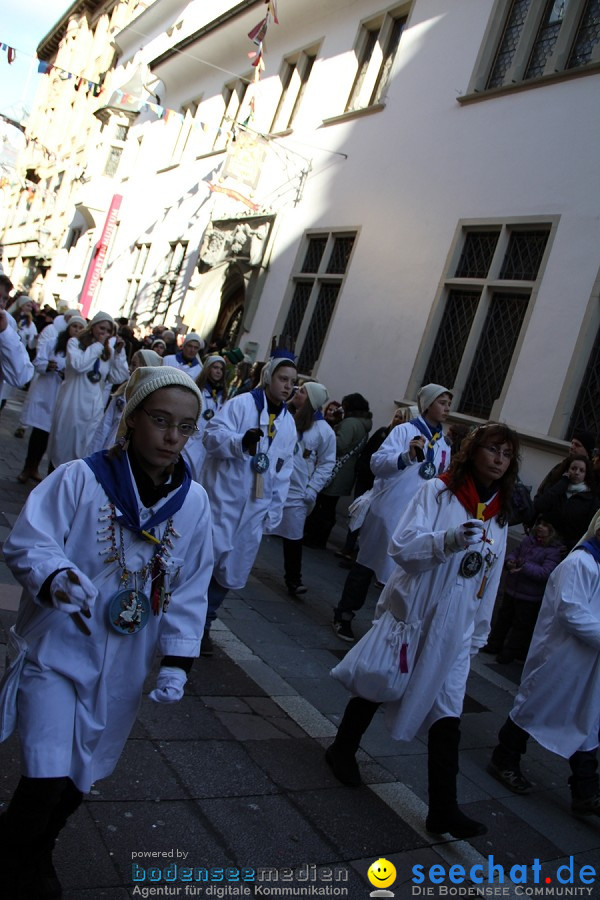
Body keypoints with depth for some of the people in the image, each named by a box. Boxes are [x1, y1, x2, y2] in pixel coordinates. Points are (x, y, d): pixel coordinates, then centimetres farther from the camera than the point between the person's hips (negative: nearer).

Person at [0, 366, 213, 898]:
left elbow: (190, 589, -1)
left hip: (124, 668, 4)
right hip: (59, 651, -3)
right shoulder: (81, 478, -16)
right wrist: (54, 577, -39)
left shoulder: (194, 502, -6)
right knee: (47, 777, -7)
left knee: (81, 776, 17)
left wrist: (178, 662, -5)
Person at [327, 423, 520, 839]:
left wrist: (478, 636, 13)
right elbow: (401, 546, -20)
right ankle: (343, 749, 39)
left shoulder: (499, 515, 6)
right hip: (410, 613, -4)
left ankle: (444, 809, 11)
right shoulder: (437, 491, -11)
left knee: (448, 716, 1)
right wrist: (449, 540, -35)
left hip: (453, 630, 4)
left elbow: (490, 582, 11)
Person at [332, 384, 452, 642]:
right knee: (367, 564, 7)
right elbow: (377, 462, -20)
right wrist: (407, 456, -35)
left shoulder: (444, 446, 11)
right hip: (388, 511, -5)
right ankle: (343, 615, 22)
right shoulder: (405, 430, -6)